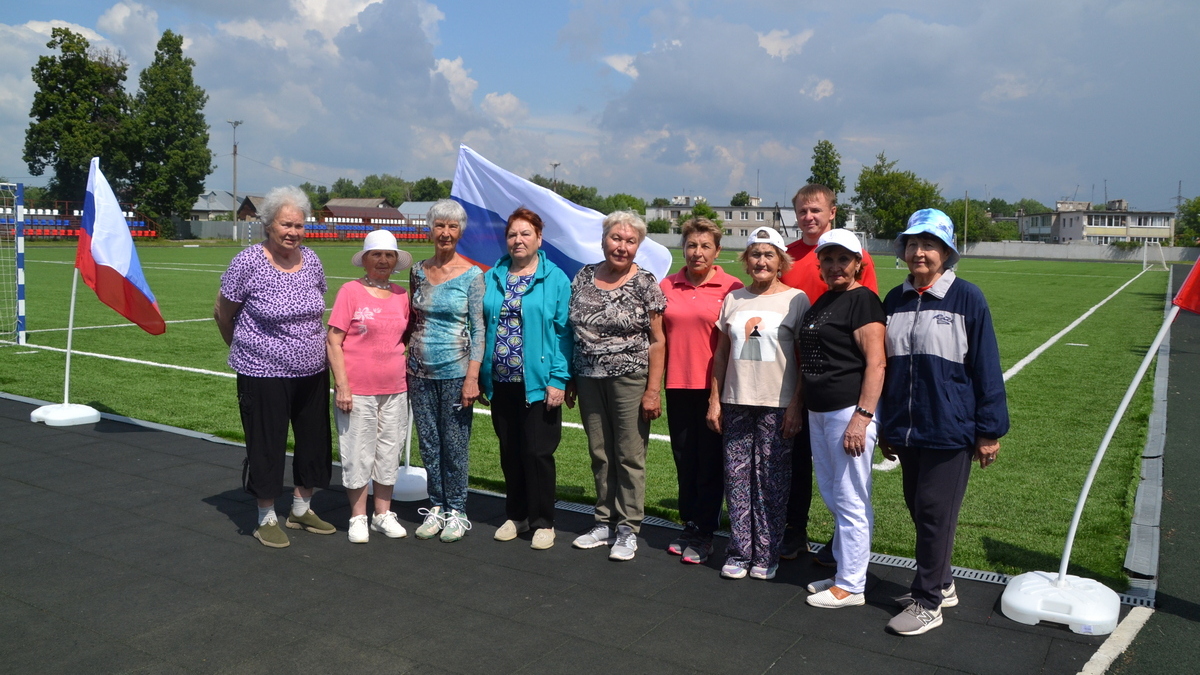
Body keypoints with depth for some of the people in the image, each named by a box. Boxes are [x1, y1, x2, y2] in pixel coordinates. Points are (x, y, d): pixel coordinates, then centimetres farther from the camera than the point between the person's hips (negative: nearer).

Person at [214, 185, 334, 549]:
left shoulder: (310, 260, 2)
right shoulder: (248, 262, -13)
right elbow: (222, 313, -1)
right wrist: (242, 348, 10)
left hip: (313, 371, 6)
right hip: (264, 374, -5)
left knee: (315, 440, 14)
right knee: (267, 446, 4)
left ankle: (302, 508, 33)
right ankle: (267, 519, 22)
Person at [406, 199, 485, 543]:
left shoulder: (472, 275, -5)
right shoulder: (418, 271, 8)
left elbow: (478, 329, -6)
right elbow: (412, 321, 15)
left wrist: (472, 376, -13)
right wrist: (406, 368, 10)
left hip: (455, 372, -4)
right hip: (420, 372, 4)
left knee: (455, 445, 2)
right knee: (428, 444, 10)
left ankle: (457, 512, 16)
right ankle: (435, 508, 24)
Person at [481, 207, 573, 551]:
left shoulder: (555, 279, -3)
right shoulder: (492, 279, 11)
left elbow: (563, 332, -7)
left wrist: (558, 380, -13)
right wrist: (481, 375, 6)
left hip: (538, 383, -4)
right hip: (501, 382, 5)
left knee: (537, 452, 0)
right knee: (509, 452, 13)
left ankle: (543, 522, 15)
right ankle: (516, 515, 28)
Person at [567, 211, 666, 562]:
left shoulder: (645, 283, -5)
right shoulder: (584, 277, 7)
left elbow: (656, 340, -7)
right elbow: (574, 332, 12)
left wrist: (653, 390, -12)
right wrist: (569, 380, 10)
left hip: (630, 379, -4)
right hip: (589, 379, 4)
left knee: (630, 456, 2)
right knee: (600, 453, 12)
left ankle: (628, 528, 14)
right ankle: (605, 522, 25)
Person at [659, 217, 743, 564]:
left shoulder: (731, 288, -5)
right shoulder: (667, 287, 7)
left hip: (714, 386, -4)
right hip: (678, 384, 4)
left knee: (710, 461, 4)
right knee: (684, 457, 13)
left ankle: (703, 534, 16)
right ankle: (689, 526, 27)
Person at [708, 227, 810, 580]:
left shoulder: (796, 299, 0)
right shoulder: (733, 299, 11)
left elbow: (805, 358, -2)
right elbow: (721, 353, 13)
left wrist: (796, 406, -8)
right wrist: (714, 400, 9)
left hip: (777, 405, -3)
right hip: (736, 403, 4)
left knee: (771, 482, 2)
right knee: (737, 478, 5)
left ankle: (766, 556, 13)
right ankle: (738, 554, 15)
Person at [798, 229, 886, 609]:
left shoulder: (862, 300, -10)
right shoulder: (822, 302, 16)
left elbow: (876, 363, -17)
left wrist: (862, 417, -22)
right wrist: (802, 408, 19)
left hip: (849, 410, -9)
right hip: (819, 412, 9)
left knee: (850, 501, -1)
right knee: (832, 496, 17)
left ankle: (851, 586, 10)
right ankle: (844, 572, 29)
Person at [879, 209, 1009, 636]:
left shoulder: (967, 298, -7)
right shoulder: (895, 300, 7)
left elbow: (986, 367, -6)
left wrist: (989, 430, -6)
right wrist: (884, 425, 16)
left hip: (949, 431, -5)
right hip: (905, 431, 6)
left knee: (935, 514, 1)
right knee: (919, 511, 15)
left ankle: (927, 602, 14)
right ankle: (941, 585, 33)